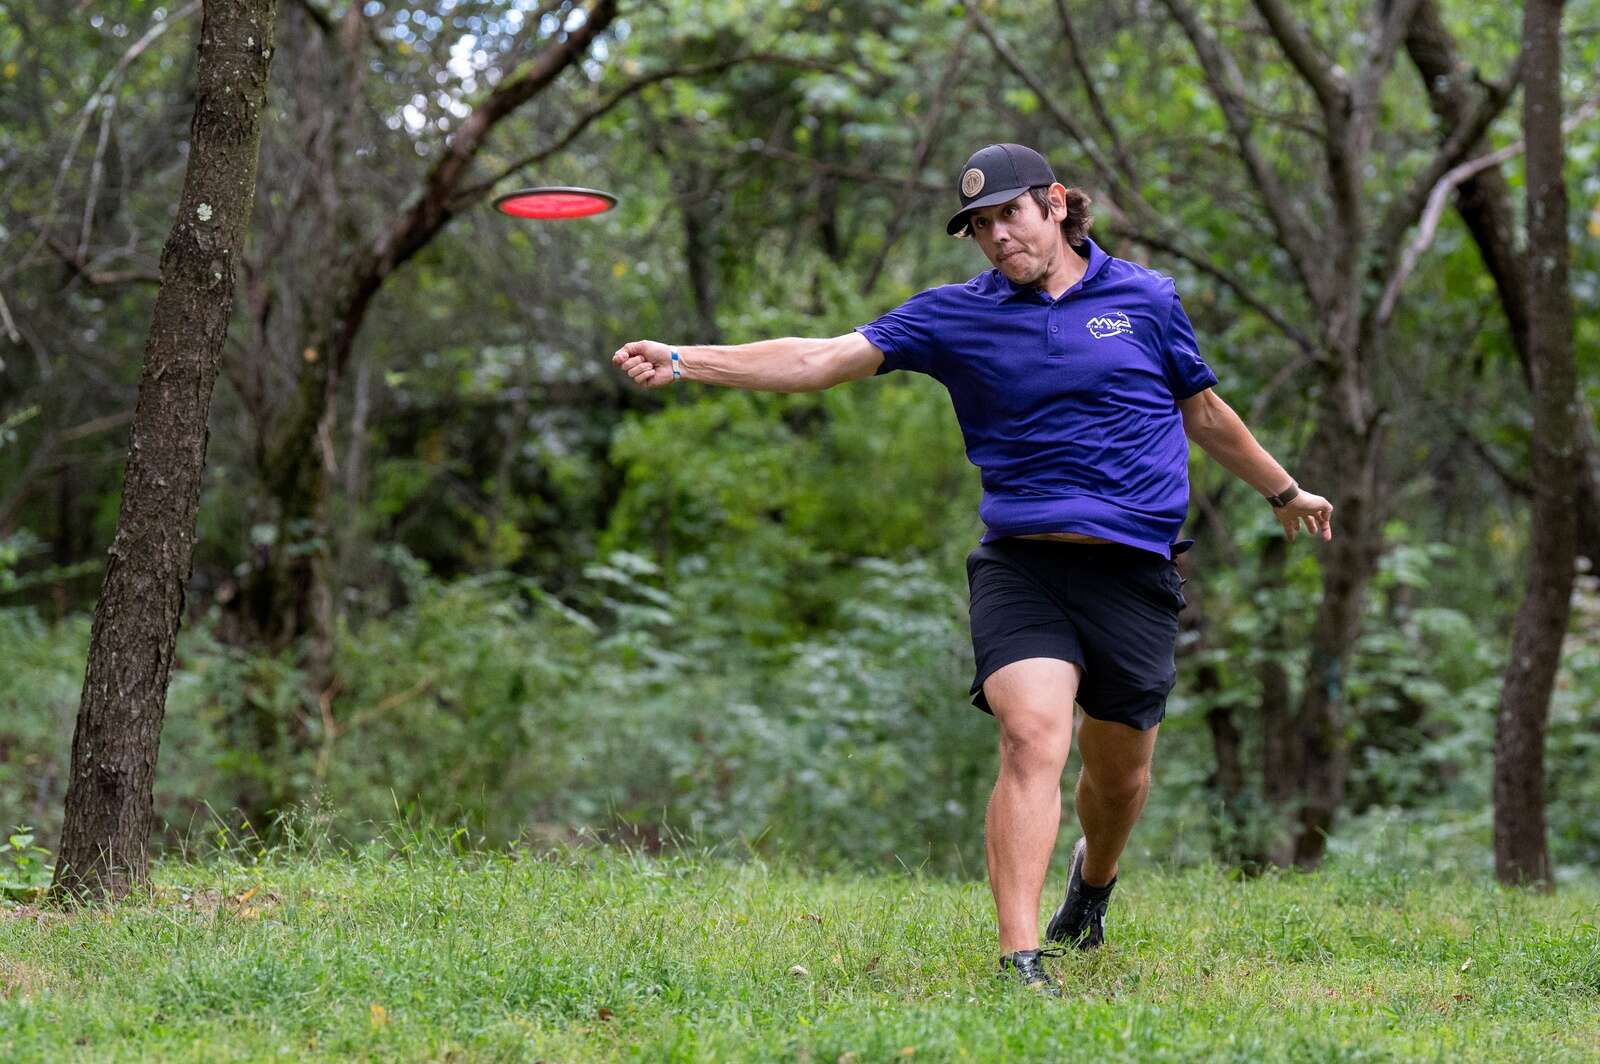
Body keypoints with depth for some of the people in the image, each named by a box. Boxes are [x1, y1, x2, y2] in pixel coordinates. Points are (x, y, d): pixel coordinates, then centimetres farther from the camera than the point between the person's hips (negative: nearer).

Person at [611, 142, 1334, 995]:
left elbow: (1203, 413, 22)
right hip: (1021, 565, -1)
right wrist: (685, 362, -14)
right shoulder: (955, 316, 4)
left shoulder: (1145, 299, 6)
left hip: (1133, 573, 1)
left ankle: (1094, 876, 46)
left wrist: (1283, 492, 33)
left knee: (1119, 776, 11)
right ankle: (1020, 961, -24)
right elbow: (824, 359, -3)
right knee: (1033, 739, -22)